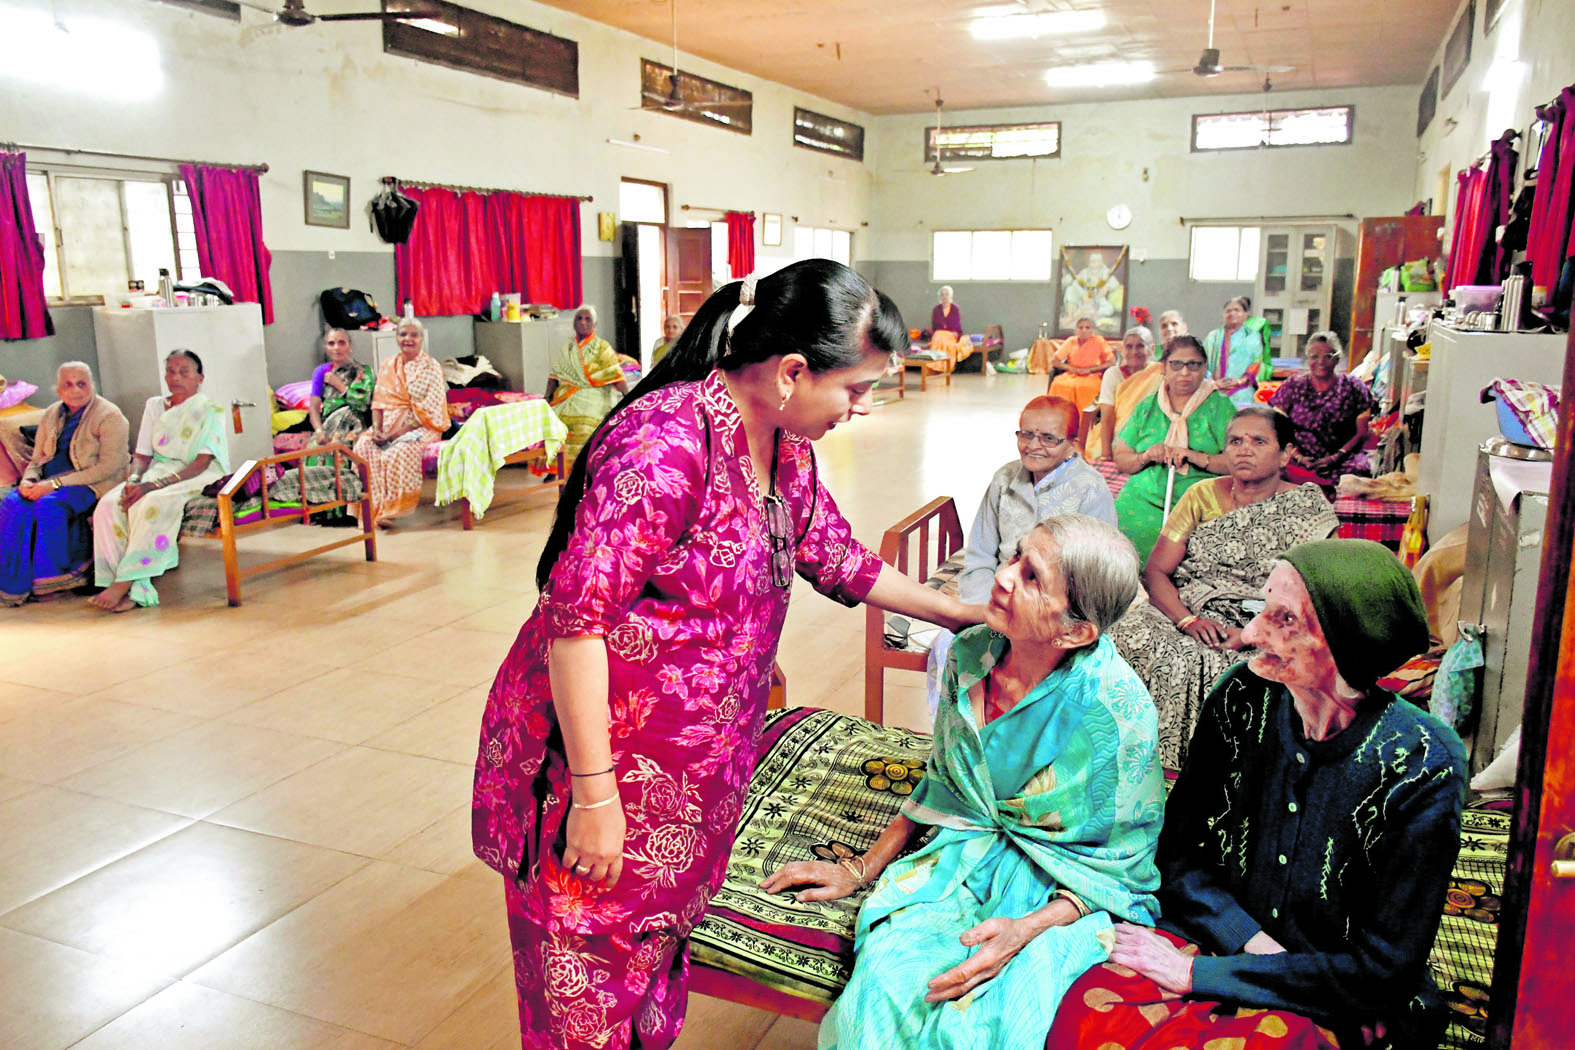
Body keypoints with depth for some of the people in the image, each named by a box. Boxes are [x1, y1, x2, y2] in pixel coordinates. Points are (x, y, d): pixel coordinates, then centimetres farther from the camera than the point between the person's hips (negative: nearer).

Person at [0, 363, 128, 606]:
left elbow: (108, 467, -15)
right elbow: (36, 460, 19)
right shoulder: (51, 415, 15)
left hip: (92, 485, -6)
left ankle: (52, 582, -19)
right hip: (50, 484, 6)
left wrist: (55, 483, -19)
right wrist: (28, 480, -6)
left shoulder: (109, 416, -6)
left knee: (49, 506, -32)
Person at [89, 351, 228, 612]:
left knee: (152, 504, -36)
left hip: (194, 479, -5)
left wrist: (152, 485, -24)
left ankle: (125, 582, -30)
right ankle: (136, 590, -29)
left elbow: (201, 464, -14)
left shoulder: (209, 411, -2)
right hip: (157, 472, 6)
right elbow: (142, 455, 13)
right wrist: (134, 479, -11)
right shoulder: (154, 406, 16)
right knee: (108, 505, -24)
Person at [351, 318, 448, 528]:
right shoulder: (388, 366, 14)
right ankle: (371, 507, -23)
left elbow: (428, 411, -11)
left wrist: (399, 432, -18)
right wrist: (377, 429, -9)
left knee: (399, 453, -33)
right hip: (389, 425, 5)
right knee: (363, 446, -23)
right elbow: (379, 402, 10)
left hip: (419, 428, -5)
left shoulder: (431, 367, -3)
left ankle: (391, 508, -23)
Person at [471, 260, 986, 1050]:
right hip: (598, 755, -8)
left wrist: (963, 613, 20)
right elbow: (576, 616, -26)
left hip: (694, 769, 8)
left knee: (659, 943, 22)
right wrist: (594, 794, -23)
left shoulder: (784, 451, 3)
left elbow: (840, 561, 17)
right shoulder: (666, 444, -26)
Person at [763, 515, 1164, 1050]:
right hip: (967, 856, 4)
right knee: (887, 979, -24)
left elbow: (1121, 865, -9)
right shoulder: (970, 654, -6)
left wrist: (1027, 930, -24)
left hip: (1068, 894, -4)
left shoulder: (1116, 710, -21)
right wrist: (861, 870, 9)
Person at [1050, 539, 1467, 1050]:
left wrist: (1198, 974, -16)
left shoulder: (1425, 768, -18)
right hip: (1221, 936, 3)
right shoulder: (1243, 696, -7)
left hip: (1334, 1008, -3)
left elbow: (1381, 968, -14)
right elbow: (1180, 853, 3)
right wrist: (1256, 945, -14)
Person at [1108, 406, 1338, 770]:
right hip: (1186, 608, 2)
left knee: (1201, 665, -35)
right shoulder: (1203, 496, 9)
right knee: (1131, 640, -30)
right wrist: (1189, 620, -15)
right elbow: (1155, 572, 3)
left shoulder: (1308, 508, 3)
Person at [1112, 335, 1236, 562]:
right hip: (1142, 501, 3)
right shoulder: (1147, 407, 15)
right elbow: (1120, 460, 14)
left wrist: (1196, 457, -15)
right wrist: (1145, 457, -6)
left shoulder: (1219, 405, 7)